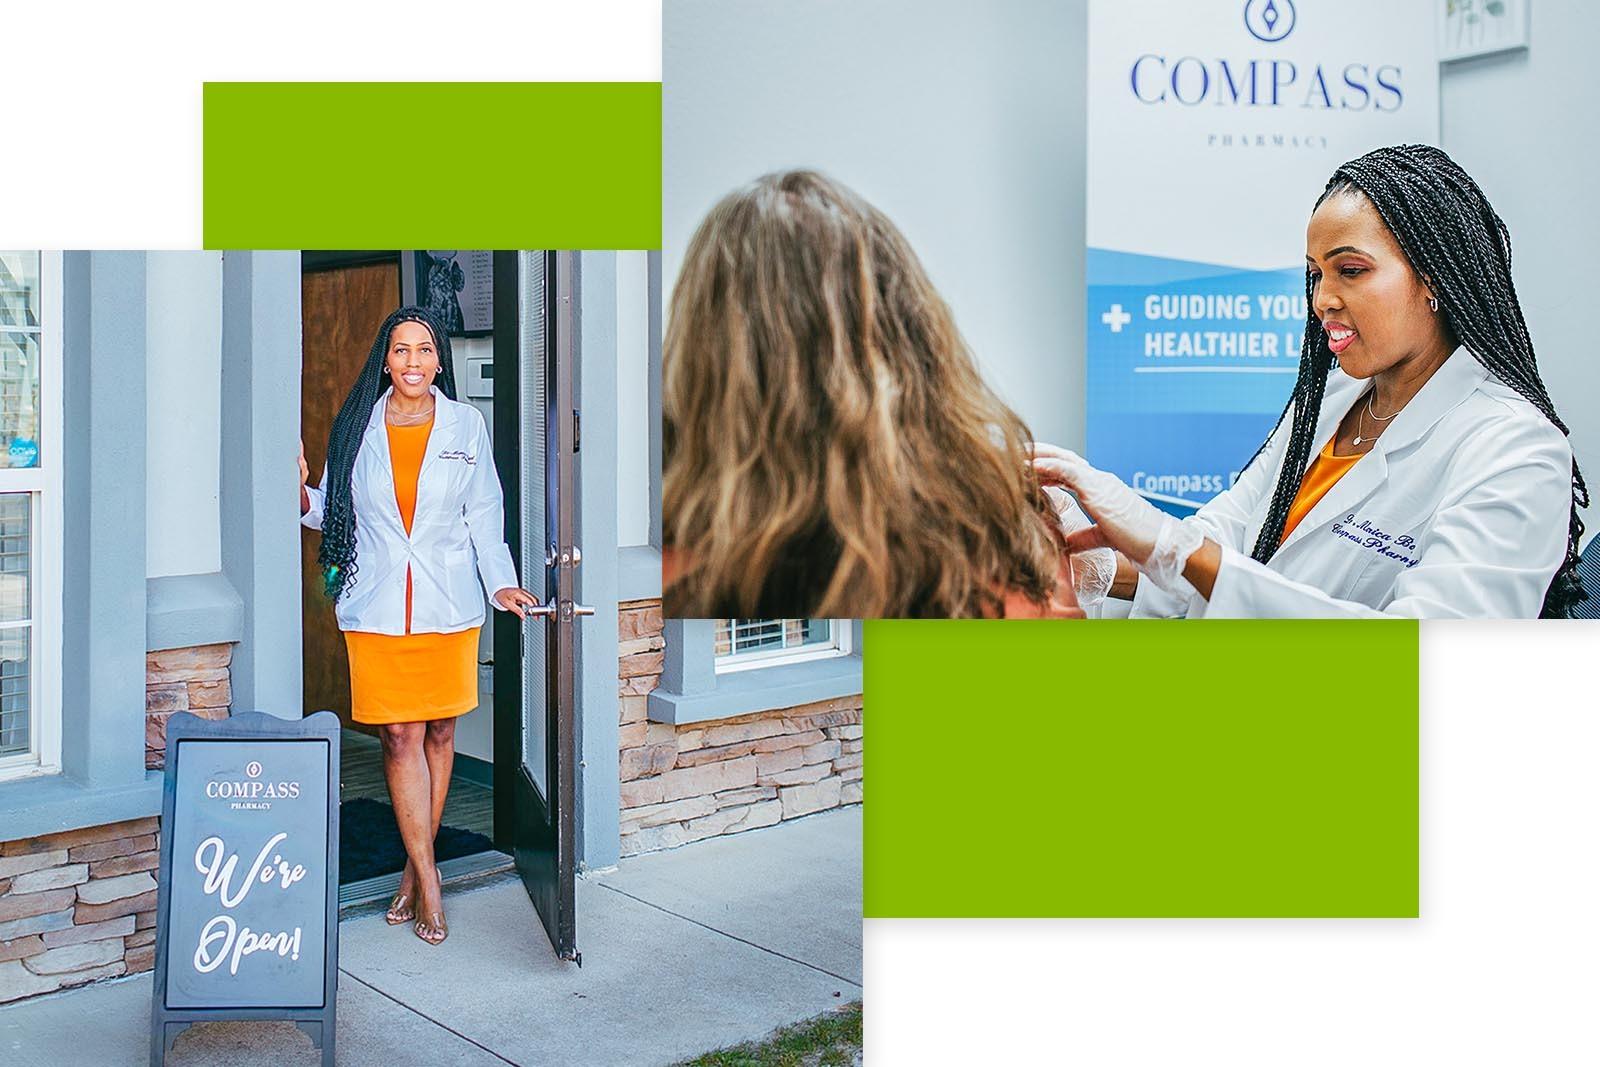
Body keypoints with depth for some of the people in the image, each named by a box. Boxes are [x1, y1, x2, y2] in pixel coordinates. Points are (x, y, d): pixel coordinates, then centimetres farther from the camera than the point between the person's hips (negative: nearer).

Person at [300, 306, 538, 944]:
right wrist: (301, 494, -13)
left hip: (448, 604, 1)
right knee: (400, 738, -3)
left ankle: (415, 866, 22)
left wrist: (500, 582, -1)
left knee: (439, 733, 7)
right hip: (377, 606, -1)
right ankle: (427, 880, 5)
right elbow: (333, 511, 7)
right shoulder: (357, 426, 3)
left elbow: (483, 511, 7)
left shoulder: (465, 424, 4)